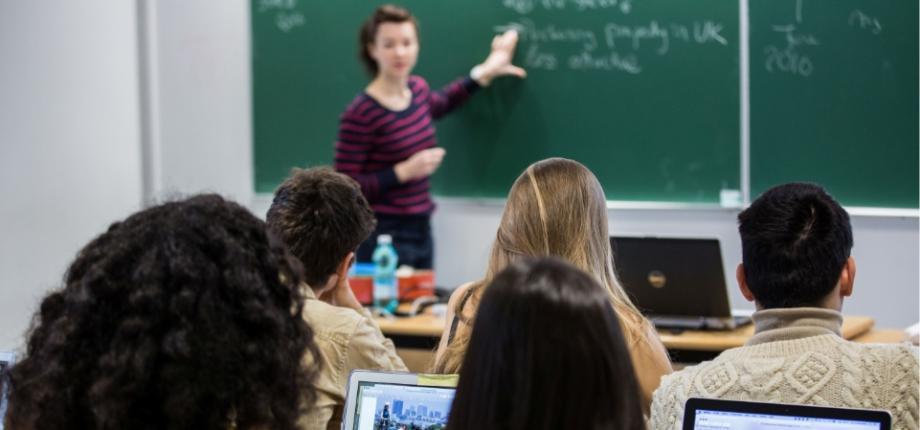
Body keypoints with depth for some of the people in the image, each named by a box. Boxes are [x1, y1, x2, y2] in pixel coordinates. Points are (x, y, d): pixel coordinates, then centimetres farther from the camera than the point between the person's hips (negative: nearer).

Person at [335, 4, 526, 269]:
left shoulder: (417, 89, 5)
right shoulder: (360, 114, -17)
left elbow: (438, 104, 32)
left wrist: (485, 73, 29)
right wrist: (404, 171, -20)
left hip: (421, 231, 8)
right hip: (383, 237, -7)